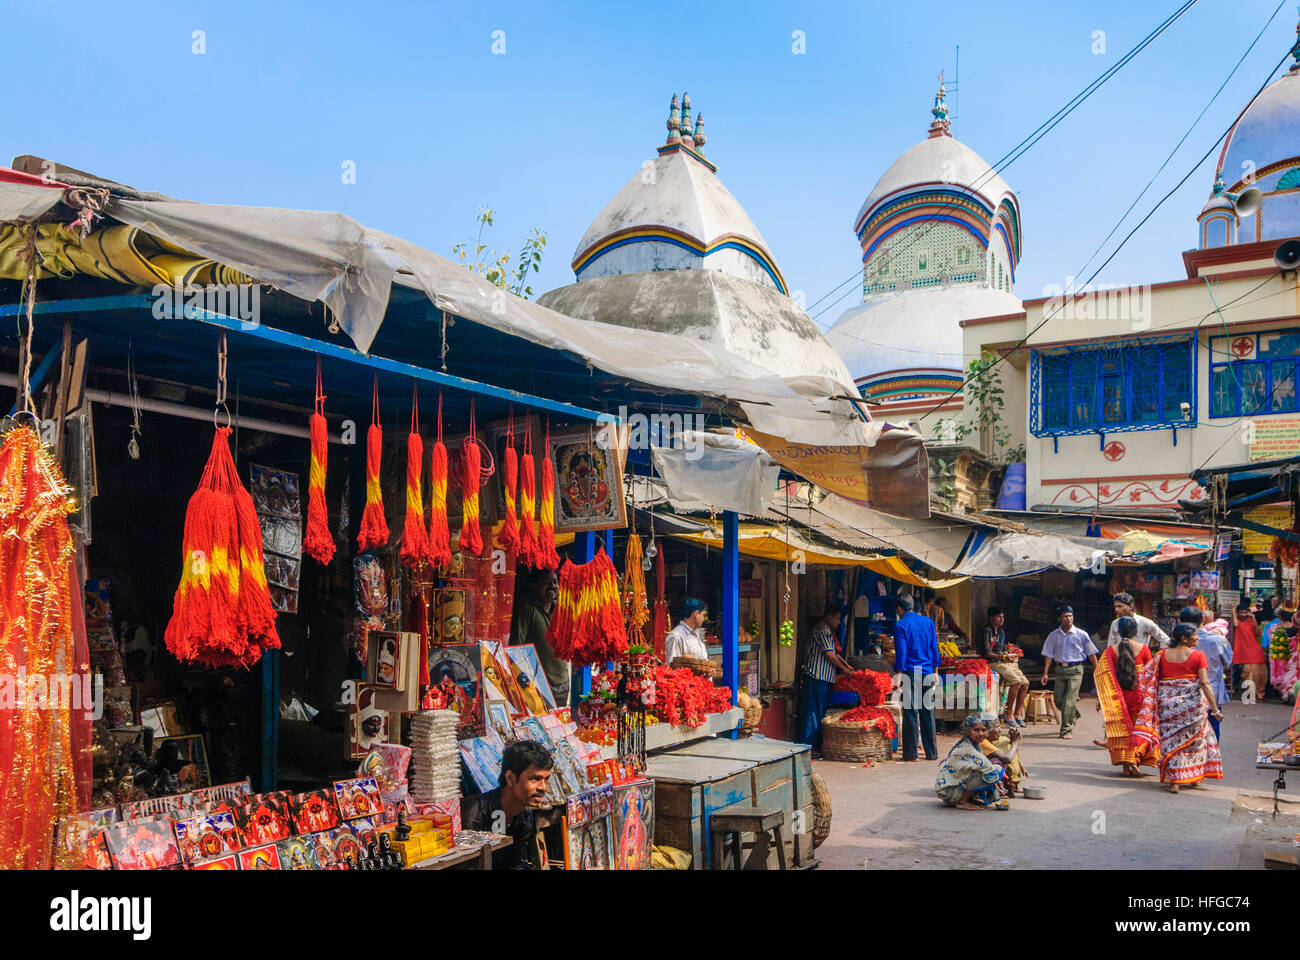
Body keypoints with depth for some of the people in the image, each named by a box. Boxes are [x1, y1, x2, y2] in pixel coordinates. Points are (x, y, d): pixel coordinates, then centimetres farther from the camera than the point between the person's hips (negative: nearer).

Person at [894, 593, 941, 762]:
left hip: (910, 673, -5)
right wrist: (935, 672, 17)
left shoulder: (901, 626, -8)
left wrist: (899, 676, -5)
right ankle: (932, 752, 15)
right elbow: (935, 648, 11)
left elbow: (901, 654, -10)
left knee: (910, 713, 0)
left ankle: (911, 754, 3)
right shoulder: (928, 622, 7)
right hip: (928, 672, 5)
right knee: (928, 712, 10)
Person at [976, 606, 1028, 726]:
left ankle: (1018, 714, -3)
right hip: (994, 663, -8)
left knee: (1025, 682, -9)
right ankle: (1008, 713, -18)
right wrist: (1003, 657, -19)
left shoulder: (1002, 632, 20)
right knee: (1016, 681, -26)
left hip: (1007, 663, 8)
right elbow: (986, 653, -13)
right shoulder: (986, 632, -6)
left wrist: (1010, 656, 5)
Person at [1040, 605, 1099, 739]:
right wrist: (1045, 673, 2)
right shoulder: (1053, 636, 5)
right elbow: (1049, 655, 8)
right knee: (1058, 700, 5)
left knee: (1069, 701, -10)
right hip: (1060, 669, 3)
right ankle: (1074, 713, 37)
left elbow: (1091, 654, 5)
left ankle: (1066, 730, -1)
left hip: (1075, 670, -3)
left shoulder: (1081, 635, -1)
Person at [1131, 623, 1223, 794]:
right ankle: (1194, 775, 26)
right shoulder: (1197, 655, -7)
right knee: (1195, 737, 18)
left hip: (1168, 704, 2)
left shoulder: (1163, 655, 1)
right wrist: (1215, 708, -10)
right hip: (1192, 703, -2)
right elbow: (1205, 683, -12)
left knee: (1172, 739, 7)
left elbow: (1153, 680, 3)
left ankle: (1173, 780, 1)